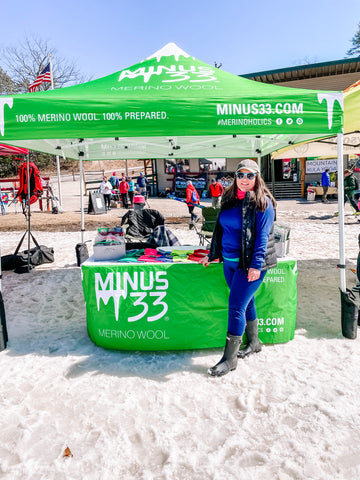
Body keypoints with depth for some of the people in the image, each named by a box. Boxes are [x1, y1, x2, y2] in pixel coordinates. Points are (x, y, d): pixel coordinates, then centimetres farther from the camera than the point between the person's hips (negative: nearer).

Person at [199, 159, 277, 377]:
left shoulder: (262, 203, -9)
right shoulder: (230, 199, 11)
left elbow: (262, 236, -15)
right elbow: (221, 229, 17)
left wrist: (257, 265, -22)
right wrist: (213, 254, 19)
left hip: (250, 264, -7)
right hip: (230, 261, 7)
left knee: (236, 306, -7)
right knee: (246, 302, 18)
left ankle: (230, 358, 3)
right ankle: (254, 343, 36)